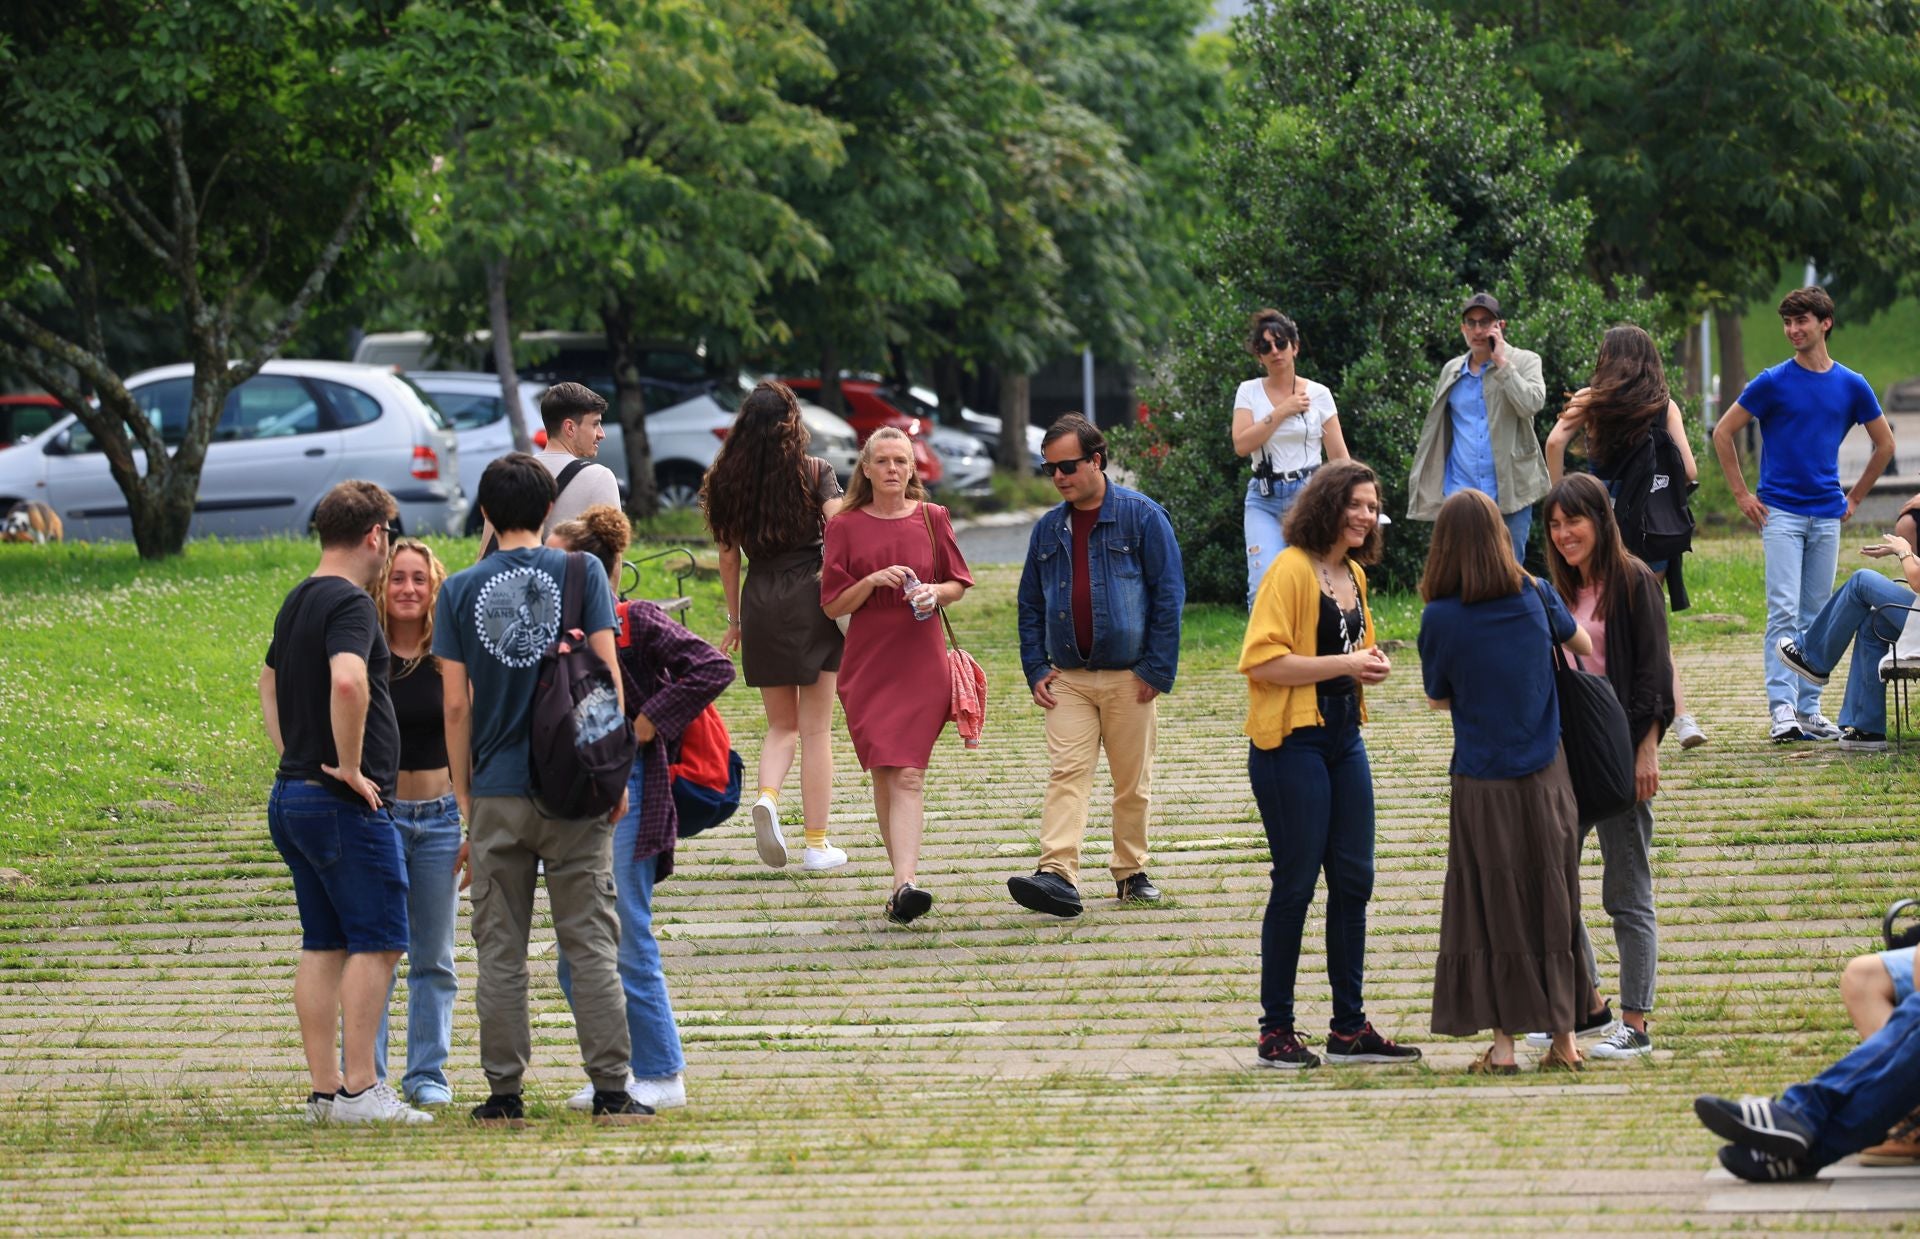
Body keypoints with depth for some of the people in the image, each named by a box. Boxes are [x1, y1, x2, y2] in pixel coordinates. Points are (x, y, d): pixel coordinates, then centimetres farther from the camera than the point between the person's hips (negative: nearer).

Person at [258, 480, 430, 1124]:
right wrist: (350, 765, -21)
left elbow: (270, 684, 31)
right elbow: (347, 681, -32)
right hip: (346, 804, -9)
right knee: (377, 942, -6)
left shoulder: (297, 602, 16)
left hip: (292, 797, 9)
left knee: (323, 945, 10)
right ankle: (359, 1090, -9)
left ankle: (324, 1089, 11)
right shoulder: (349, 603, -14)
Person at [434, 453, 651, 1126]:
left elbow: (456, 705, 1)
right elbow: (606, 675, -5)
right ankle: (611, 1090, 1)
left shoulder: (460, 590, 2)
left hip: (496, 792, 1)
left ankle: (504, 1094, 6)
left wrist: (464, 797, 9)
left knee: (500, 951, 6)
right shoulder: (580, 571, -1)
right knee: (591, 943, 3)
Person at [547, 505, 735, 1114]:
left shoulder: (635, 623, -9)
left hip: (623, 798, -8)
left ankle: (662, 1075, 6)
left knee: (626, 949, -4)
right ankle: (614, 1073, 19)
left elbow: (713, 669, -17)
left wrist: (646, 725, -16)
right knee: (575, 957, 9)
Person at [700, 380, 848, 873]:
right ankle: (817, 844, 5)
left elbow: (728, 558, 9)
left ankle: (767, 797, -13)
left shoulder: (729, 481, 4)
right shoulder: (815, 473, -3)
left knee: (782, 725, 16)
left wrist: (735, 619, 18)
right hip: (811, 597, -2)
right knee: (816, 730, 5)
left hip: (760, 605, 2)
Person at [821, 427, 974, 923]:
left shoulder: (932, 519, 5)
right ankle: (903, 876, 17)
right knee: (883, 775, 5)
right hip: (867, 663, 1)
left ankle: (904, 886, -22)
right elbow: (833, 605, 2)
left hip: (921, 662, -1)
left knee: (907, 775, -12)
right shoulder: (845, 526, 3)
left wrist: (935, 593, -9)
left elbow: (958, 584, 12)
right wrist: (873, 582, -14)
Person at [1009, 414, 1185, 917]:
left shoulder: (1142, 517, -4)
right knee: (1066, 775, -11)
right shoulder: (1048, 529, 9)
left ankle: (1131, 872, 20)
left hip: (1128, 679, -3)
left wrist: (1157, 669, -9)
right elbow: (1030, 605, 16)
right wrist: (1036, 669, 4)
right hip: (1068, 679, 3)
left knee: (1132, 782, 6)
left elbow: (1169, 593, -5)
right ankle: (1057, 876, -21)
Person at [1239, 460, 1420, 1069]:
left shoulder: (1354, 575, 14)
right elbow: (1263, 660, -19)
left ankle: (1350, 1027, 15)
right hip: (1291, 741, -8)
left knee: (1354, 880, 8)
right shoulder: (1292, 569, -12)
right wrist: (1343, 664, -21)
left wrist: (1371, 664, 7)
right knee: (1295, 882, -4)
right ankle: (1276, 1031, 5)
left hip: (1344, 738, 8)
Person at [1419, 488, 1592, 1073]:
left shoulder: (1441, 618, -12)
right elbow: (1581, 644, 16)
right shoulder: (1536, 597, -4)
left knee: (1491, 909, 4)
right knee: (1553, 904, 10)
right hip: (1546, 778, 2)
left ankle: (1503, 1041, 3)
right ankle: (1563, 1035, 14)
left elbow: (1437, 699, 1)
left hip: (1482, 784, -2)